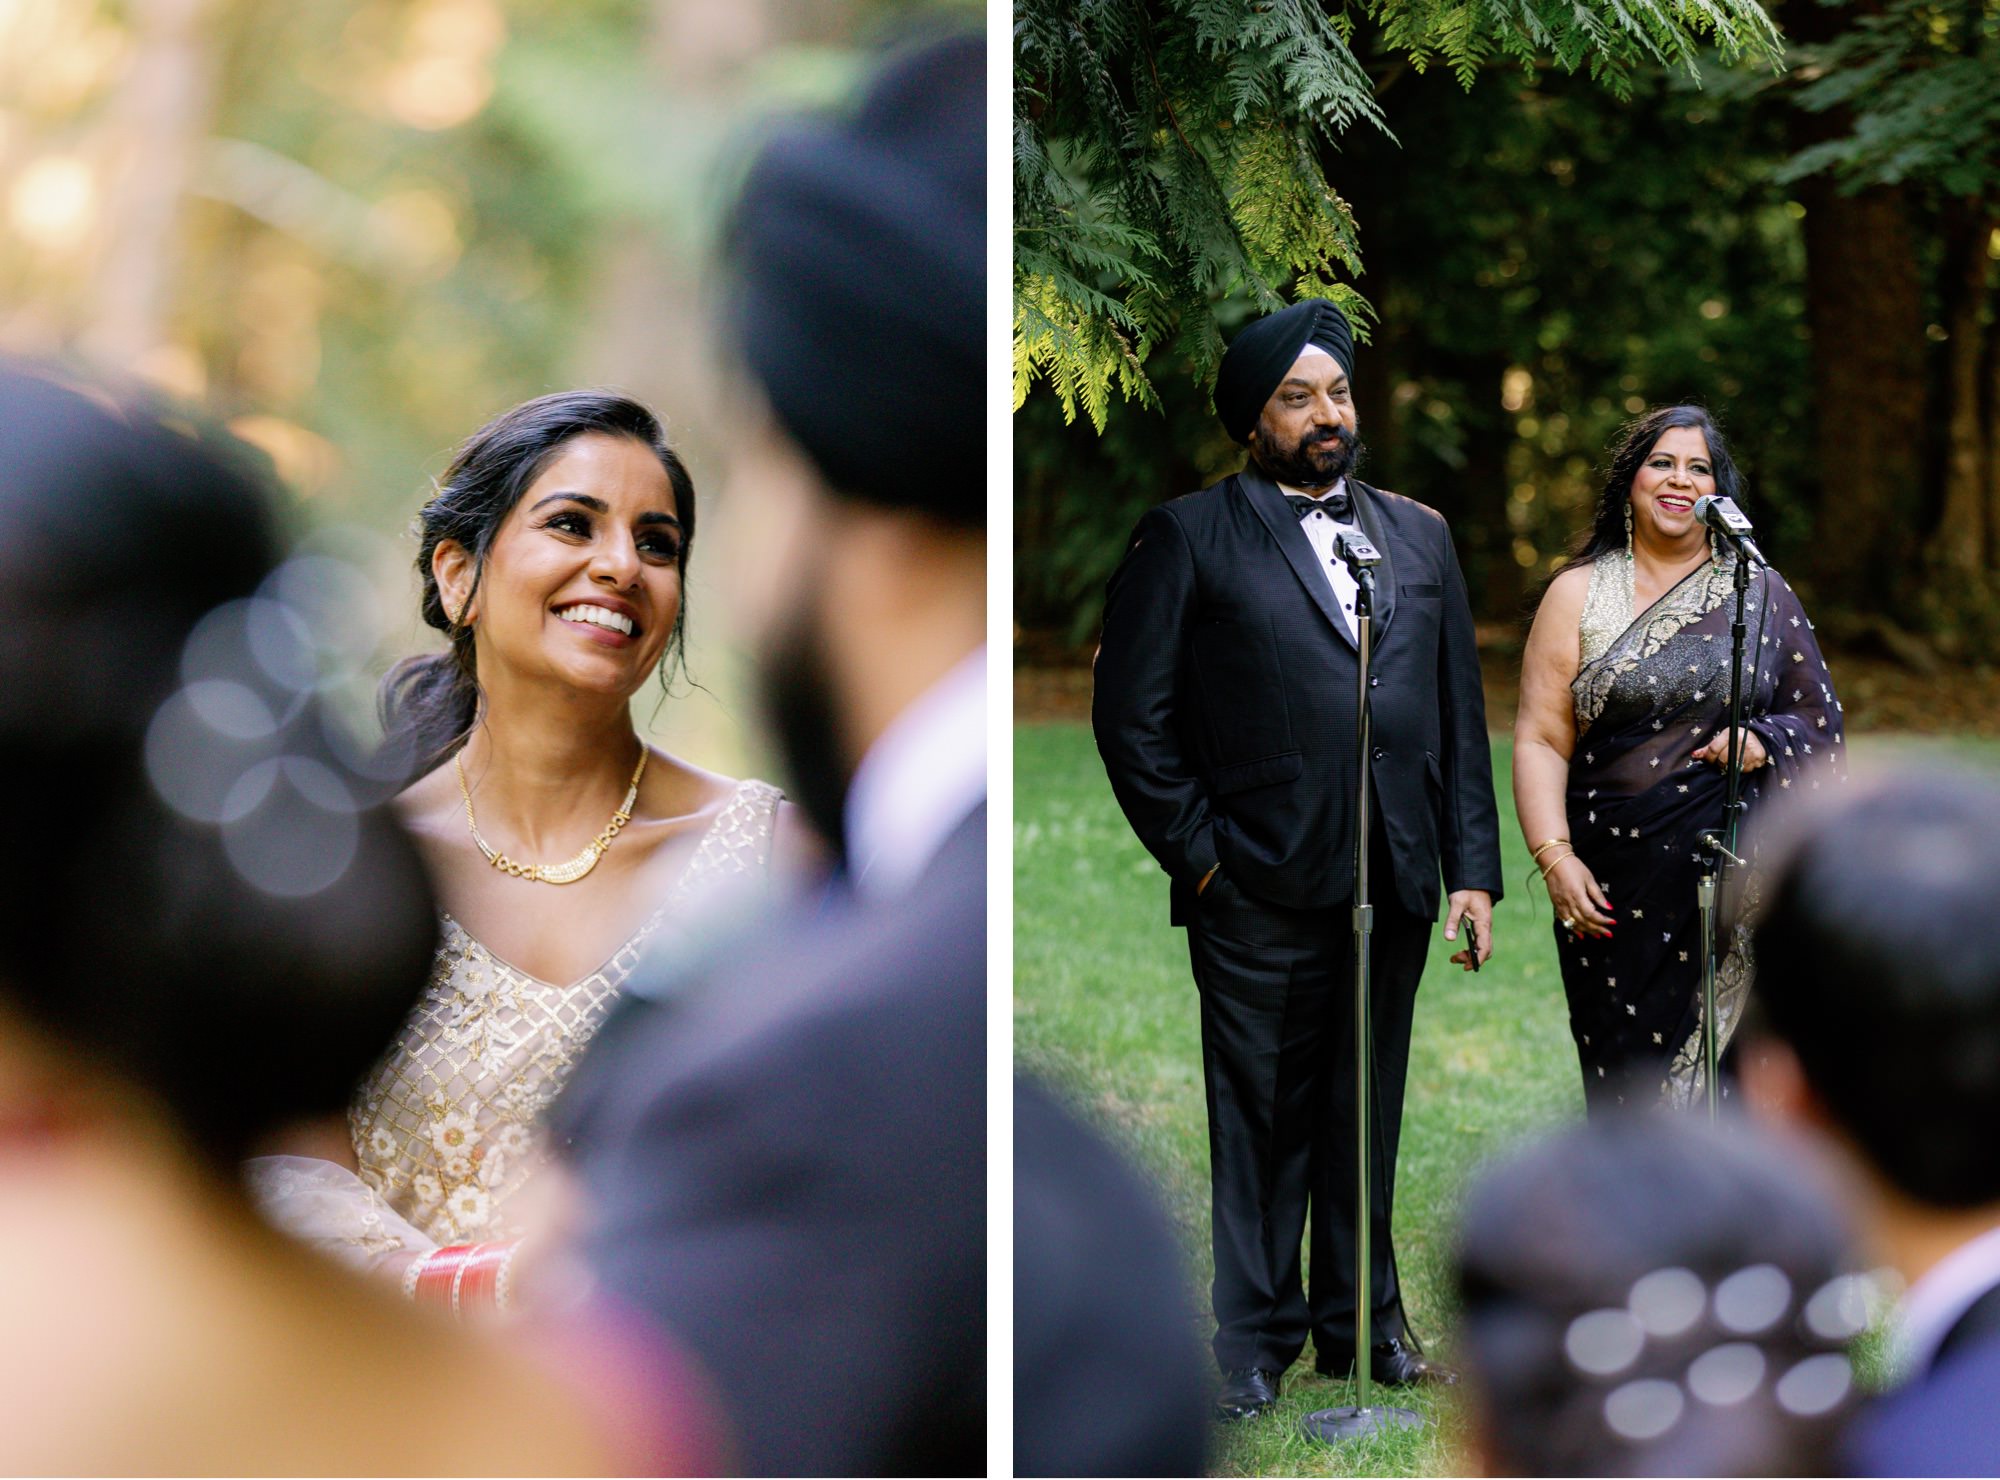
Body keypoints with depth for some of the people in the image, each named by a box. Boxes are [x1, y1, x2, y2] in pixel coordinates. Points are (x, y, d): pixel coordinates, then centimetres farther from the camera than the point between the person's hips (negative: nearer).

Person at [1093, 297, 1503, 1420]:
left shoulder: (1419, 535, 16)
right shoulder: (1189, 537, 1)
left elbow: (1462, 715, 15)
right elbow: (1133, 717, -2)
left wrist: (1474, 868, 9)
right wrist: (1200, 858, -7)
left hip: (1395, 886, 4)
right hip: (1262, 894, -4)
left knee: (1368, 1120, 12)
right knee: (1262, 1124, 1)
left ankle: (1366, 1327, 22)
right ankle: (1256, 1348, 10)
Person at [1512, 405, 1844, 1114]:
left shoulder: (1762, 594, 10)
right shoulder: (1578, 595, 7)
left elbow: (1819, 723, 13)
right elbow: (1541, 740, 1)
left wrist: (1763, 741, -9)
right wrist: (1554, 857, -10)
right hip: (1616, 883, 0)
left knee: (1729, 1074, -4)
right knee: (1629, 1081, -1)